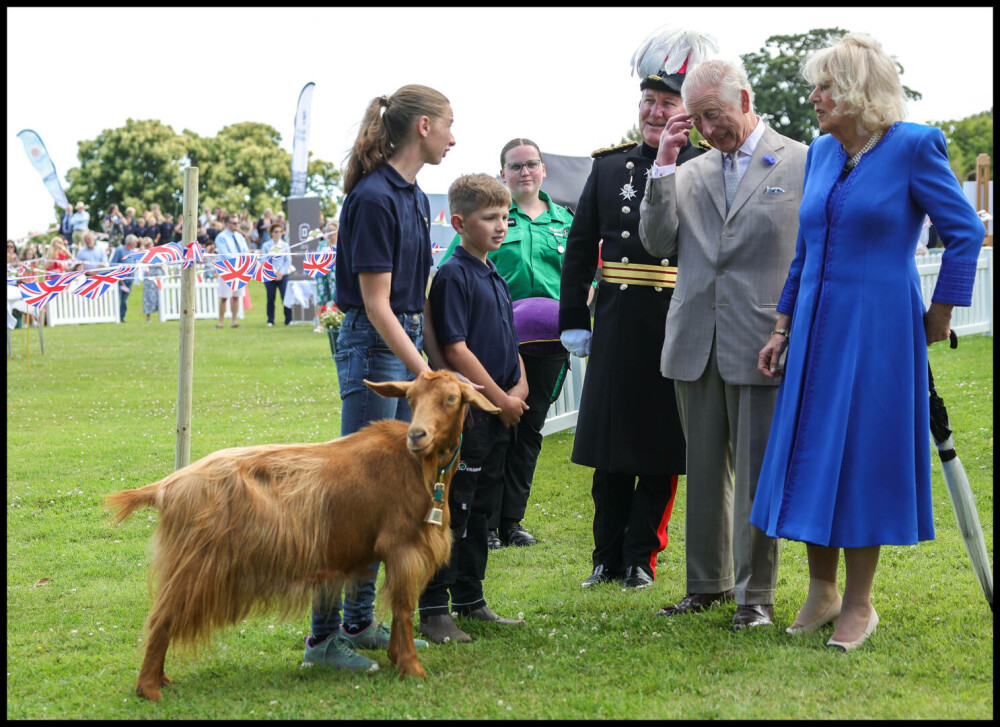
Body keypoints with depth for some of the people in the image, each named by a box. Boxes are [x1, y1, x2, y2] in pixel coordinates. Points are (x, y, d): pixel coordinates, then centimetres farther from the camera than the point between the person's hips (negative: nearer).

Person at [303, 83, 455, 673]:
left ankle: (361, 622, 19)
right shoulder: (374, 198, -16)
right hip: (372, 346, -9)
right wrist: (427, 376, -21)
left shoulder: (415, 197, 12)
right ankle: (324, 634, -4)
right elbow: (376, 304, -18)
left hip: (406, 344, 9)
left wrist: (441, 364, 16)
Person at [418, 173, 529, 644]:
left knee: (481, 511, 14)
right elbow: (455, 349, -17)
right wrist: (501, 398, -13)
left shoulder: (495, 278, 16)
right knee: (451, 512, -6)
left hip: (498, 413, 9)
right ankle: (432, 610, -1)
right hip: (464, 411, -9)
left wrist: (520, 384, 4)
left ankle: (470, 600, 23)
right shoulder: (453, 276, -11)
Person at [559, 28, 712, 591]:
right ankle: (608, 557, 20)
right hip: (616, 327, 3)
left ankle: (641, 556, 17)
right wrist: (573, 321, 8)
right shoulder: (608, 168, 9)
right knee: (610, 445, 9)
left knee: (661, 449, 5)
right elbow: (580, 247, 12)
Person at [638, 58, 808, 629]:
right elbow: (659, 243, 5)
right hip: (696, 345, 4)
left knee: (757, 473, 0)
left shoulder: (802, 164, 0)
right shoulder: (691, 174, 12)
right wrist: (663, 168, -1)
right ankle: (709, 583, 23)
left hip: (761, 345, -4)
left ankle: (756, 593, 9)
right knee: (705, 470, 12)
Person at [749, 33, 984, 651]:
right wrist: (781, 331, 13)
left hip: (878, 332, -6)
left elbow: (966, 231, -6)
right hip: (816, 329, 6)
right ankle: (821, 593, 20)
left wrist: (939, 316, -5)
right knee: (810, 458, 7)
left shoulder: (912, 146, -9)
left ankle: (859, 604, 12)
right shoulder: (821, 152, 10)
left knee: (862, 460, 0)